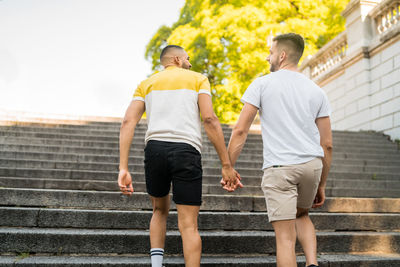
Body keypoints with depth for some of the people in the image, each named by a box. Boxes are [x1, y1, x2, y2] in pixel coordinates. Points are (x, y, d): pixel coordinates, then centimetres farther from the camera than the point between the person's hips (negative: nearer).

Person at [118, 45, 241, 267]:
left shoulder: (147, 84, 21)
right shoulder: (198, 79, 14)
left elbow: (128, 122, 4)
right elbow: (210, 119, -3)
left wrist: (123, 168, -2)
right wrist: (227, 165, -5)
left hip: (154, 148, 3)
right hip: (187, 150, -3)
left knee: (160, 210, 25)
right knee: (189, 225, 1)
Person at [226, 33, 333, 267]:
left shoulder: (262, 84, 2)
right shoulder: (317, 91, 12)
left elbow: (240, 131, -5)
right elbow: (327, 144, 11)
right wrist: (322, 185, 19)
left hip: (279, 168, -4)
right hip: (312, 164, 5)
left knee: (285, 236, 1)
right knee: (302, 214, 29)